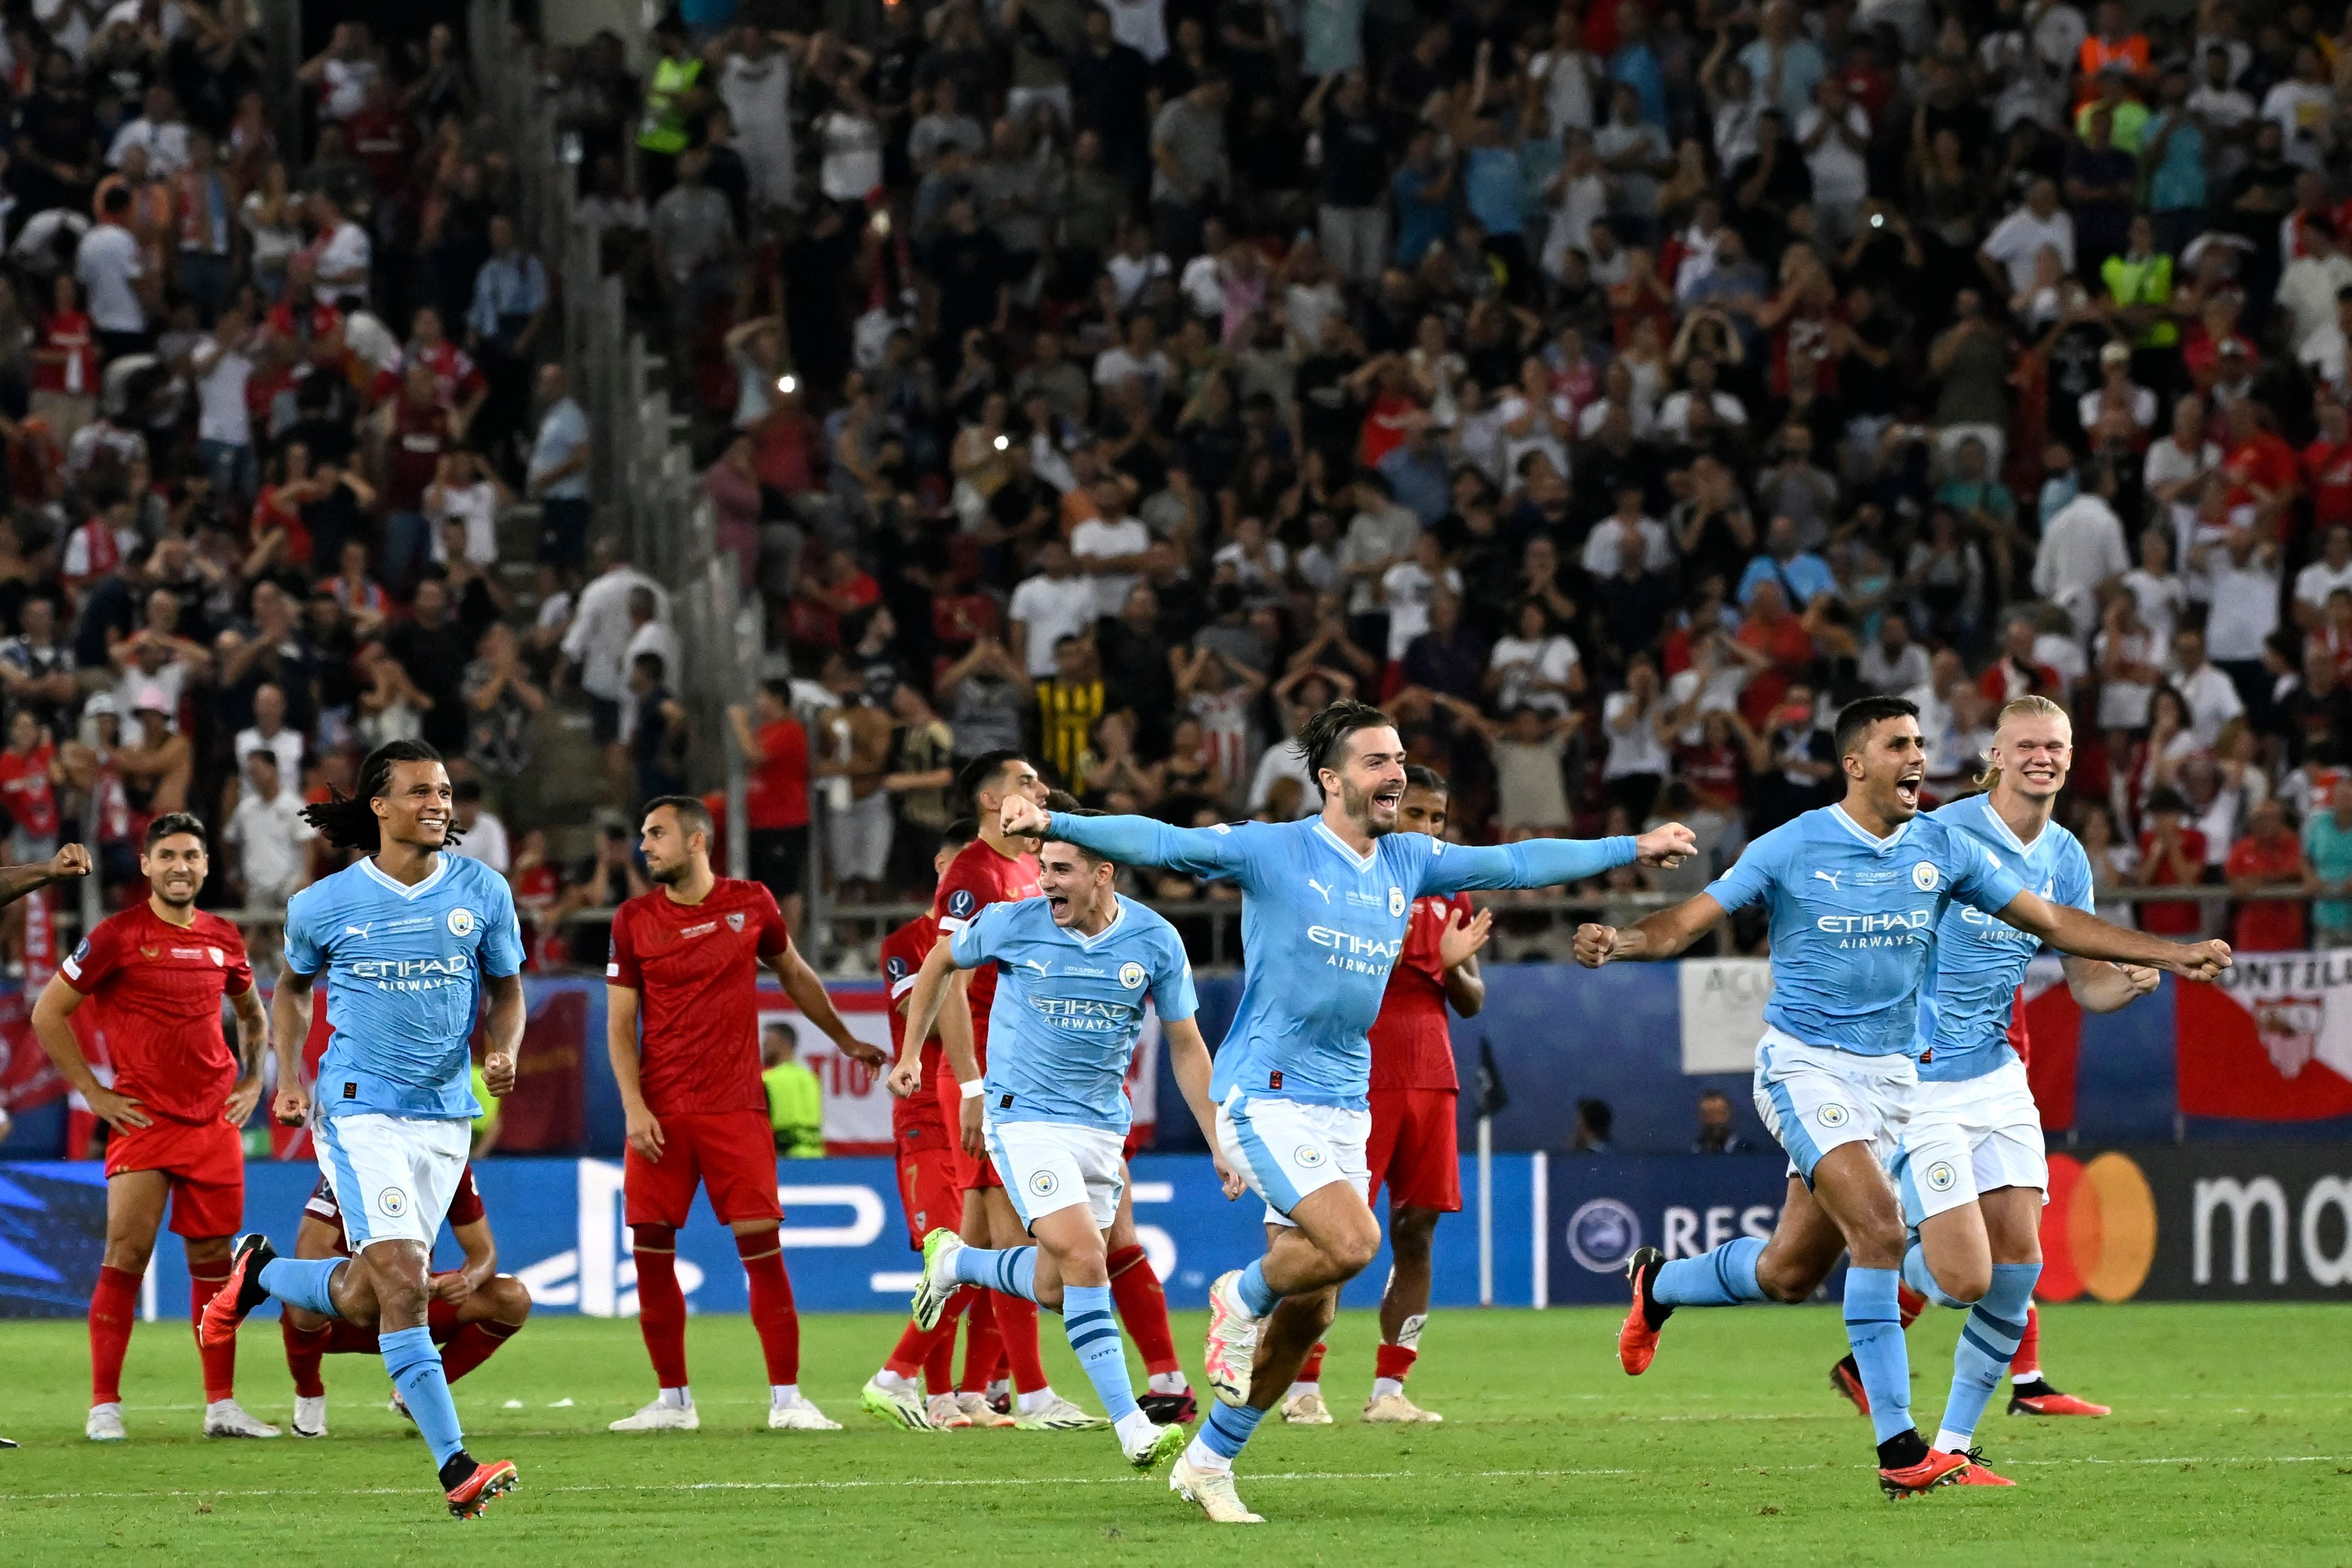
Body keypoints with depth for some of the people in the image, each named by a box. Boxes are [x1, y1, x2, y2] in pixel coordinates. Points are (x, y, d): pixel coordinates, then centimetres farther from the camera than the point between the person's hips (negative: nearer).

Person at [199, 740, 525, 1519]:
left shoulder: (482, 892, 2)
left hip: (445, 1115, 4)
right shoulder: (327, 905, -3)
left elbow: (506, 987, 14)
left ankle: (260, 1273, 37)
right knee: (404, 1282, -18)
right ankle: (455, 1468, -17)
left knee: (361, 1299, 6)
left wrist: (504, 1051, -6)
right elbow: (293, 985, 15)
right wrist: (288, 1078, 3)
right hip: (359, 1109, -4)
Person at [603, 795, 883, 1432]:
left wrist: (846, 1041, 30)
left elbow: (795, 976, 21)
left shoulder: (751, 904, 4)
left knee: (761, 1245, -8)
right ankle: (673, 1400, 9)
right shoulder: (634, 920, 4)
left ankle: (787, 1398, -2)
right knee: (650, 1249, -3)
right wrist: (634, 1107, -7)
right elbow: (620, 1022, 4)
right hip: (660, 1112, 1)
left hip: (734, 1108, -1)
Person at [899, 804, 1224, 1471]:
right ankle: (1131, 1427, -20)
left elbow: (1186, 1048, 4)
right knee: (1085, 1261, -20)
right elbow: (941, 962, 10)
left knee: (1054, 1290, 7)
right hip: (1025, 1119, -4)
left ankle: (953, 1262, 37)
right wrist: (911, 1056, 13)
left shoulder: (1156, 942, -6)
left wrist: (1220, 1145, 1)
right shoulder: (1013, 924, -11)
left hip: (1102, 1127, 4)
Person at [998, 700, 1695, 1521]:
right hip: (1266, 1096, -6)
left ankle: (1208, 1462, 19)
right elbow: (1163, 843, -16)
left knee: (1309, 1315, 4)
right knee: (1351, 1242, -26)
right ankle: (1240, 1300, 5)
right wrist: (1057, 826, -29)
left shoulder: (1409, 860, 10)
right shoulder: (1274, 852, -7)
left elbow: (1514, 863, 18)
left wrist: (1632, 848, 19)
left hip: (1345, 1107, 6)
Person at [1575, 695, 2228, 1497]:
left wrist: (2170, 953, 3)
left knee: (1790, 1272, 7)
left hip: (1889, 1075, 5)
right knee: (1879, 1226, -24)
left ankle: (1658, 1284, 40)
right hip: (1804, 1063, -5)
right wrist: (1620, 942, -29)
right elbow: (1689, 921, -7)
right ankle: (1898, 1447, -22)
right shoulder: (1793, 848, -8)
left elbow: (2053, 921, 9)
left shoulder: (1941, 849, 3)